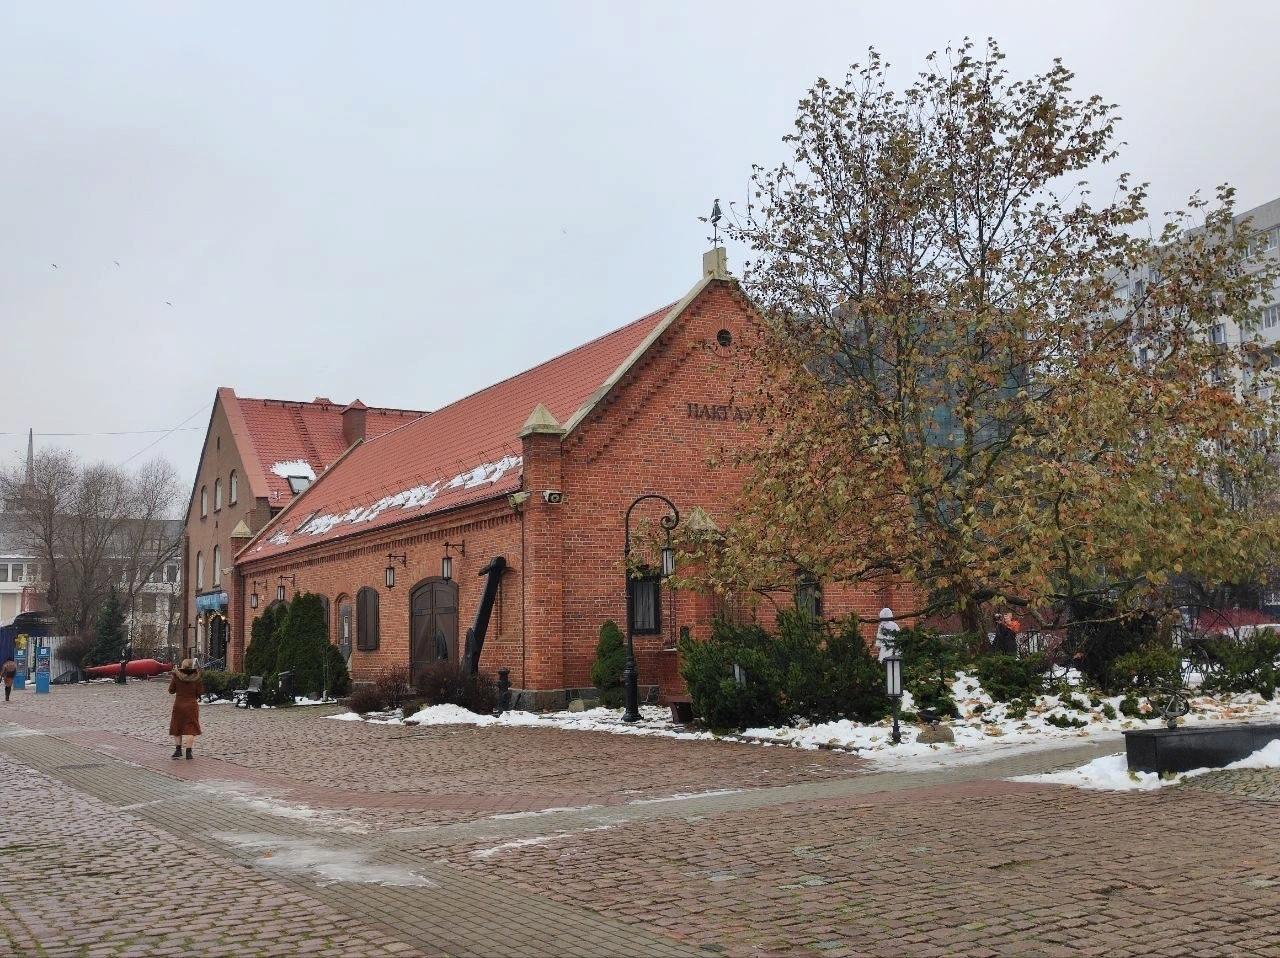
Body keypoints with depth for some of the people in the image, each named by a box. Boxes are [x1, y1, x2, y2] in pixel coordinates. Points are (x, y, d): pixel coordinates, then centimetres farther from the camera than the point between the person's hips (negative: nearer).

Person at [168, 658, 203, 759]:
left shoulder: (177, 677, -7)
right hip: (191, 705, -1)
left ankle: (178, 749, 17)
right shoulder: (195, 679, -9)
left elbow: (171, 691, 1)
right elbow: (200, 692, -5)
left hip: (178, 705, 1)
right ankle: (188, 752, -2)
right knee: (190, 729, 2)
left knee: (177, 728, 17)